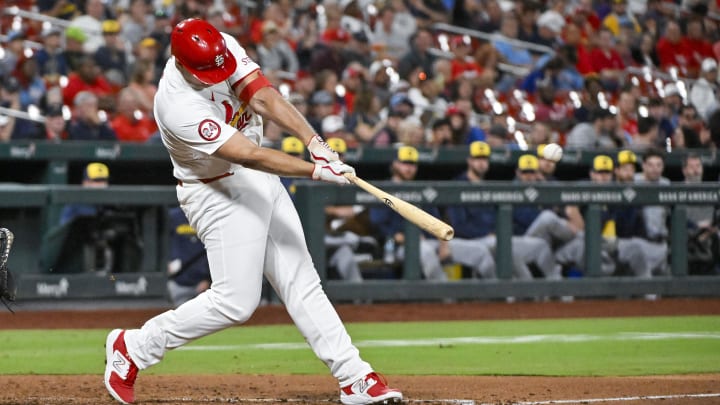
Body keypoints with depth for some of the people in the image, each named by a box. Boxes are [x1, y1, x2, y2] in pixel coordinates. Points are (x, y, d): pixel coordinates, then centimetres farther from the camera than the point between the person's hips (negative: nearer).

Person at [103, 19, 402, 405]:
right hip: (220, 195, -7)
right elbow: (250, 155, -34)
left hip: (261, 182, 7)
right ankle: (133, 347, 8)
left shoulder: (223, 49, -11)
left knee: (301, 282, 6)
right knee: (236, 301, -7)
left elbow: (263, 96, -21)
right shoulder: (178, 106, -31)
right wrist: (316, 170, -39)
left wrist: (314, 142, -35)